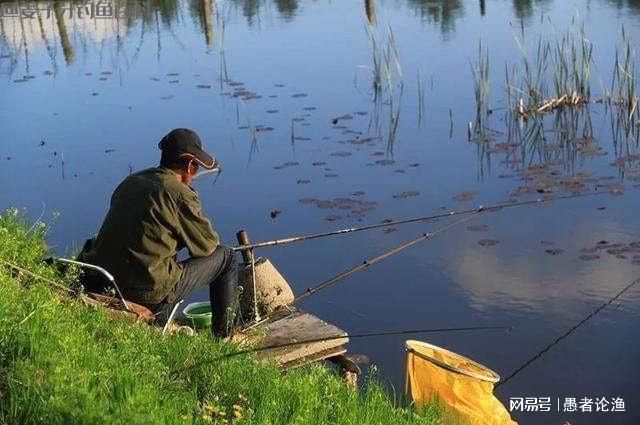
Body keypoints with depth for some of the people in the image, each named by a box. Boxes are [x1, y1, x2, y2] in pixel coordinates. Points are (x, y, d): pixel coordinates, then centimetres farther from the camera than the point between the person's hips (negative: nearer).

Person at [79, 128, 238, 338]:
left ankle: (161, 324, 36)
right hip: (150, 292, -7)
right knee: (225, 256, 9)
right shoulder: (181, 195, -10)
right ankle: (223, 338, 18)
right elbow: (208, 245, 0)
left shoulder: (130, 181, 11)